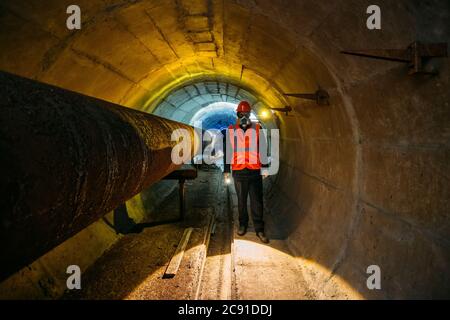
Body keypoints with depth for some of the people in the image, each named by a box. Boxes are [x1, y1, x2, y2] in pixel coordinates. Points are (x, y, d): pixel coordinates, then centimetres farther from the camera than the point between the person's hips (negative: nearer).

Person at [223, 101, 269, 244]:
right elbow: (227, 151, 8)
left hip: (255, 171, -1)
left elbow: (263, 149, 5)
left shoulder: (257, 128, 3)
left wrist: (264, 168, 1)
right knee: (241, 201, 12)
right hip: (238, 171, 1)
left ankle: (259, 228, 10)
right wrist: (226, 170, 7)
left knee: (257, 201, 2)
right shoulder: (231, 130, 5)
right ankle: (243, 225, 26)